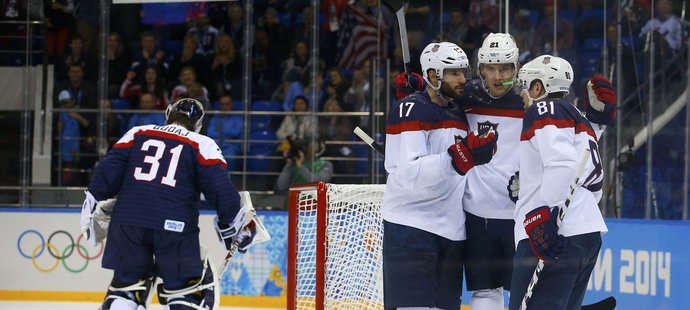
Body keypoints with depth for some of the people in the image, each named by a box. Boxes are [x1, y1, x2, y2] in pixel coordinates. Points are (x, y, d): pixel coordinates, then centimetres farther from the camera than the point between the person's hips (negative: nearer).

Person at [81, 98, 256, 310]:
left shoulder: (138, 133, 18)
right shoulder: (202, 145, 10)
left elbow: (108, 171, 9)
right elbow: (220, 188, 0)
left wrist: (92, 208, 14)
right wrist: (236, 222, 8)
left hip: (128, 222, 3)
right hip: (175, 226, -3)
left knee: (126, 281, 17)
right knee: (192, 291, 9)